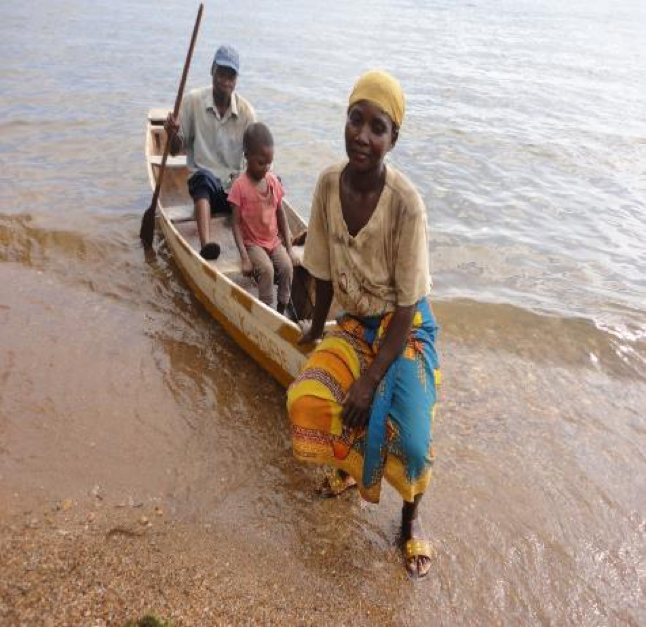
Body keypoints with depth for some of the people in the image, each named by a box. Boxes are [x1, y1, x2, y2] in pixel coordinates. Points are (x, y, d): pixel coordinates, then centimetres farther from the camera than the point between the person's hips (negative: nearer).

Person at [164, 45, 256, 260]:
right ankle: (206, 245, -57)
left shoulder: (246, 111, 1)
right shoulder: (193, 101, -2)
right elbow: (176, 150, 3)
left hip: (235, 185, 2)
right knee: (203, 178, -37)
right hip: (204, 183, -2)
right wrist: (173, 134, -20)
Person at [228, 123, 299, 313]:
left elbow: (281, 216, 8)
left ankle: (282, 311, -6)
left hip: (274, 240, 4)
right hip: (252, 242, -4)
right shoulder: (240, 186, -13)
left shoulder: (274, 181, 1)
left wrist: (289, 248, 3)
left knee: (287, 266, -19)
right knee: (267, 269, -27)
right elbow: (236, 224, -12)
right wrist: (244, 258, -20)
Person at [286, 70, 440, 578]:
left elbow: (407, 305, -20)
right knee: (305, 401, -16)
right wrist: (316, 328, 15)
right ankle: (349, 466, 20)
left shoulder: (405, 203, -25)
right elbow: (325, 271, 3)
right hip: (356, 323, 5)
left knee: (410, 440, -22)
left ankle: (412, 517, 15)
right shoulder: (329, 184, -12)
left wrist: (370, 379, -23)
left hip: (406, 327, -4)